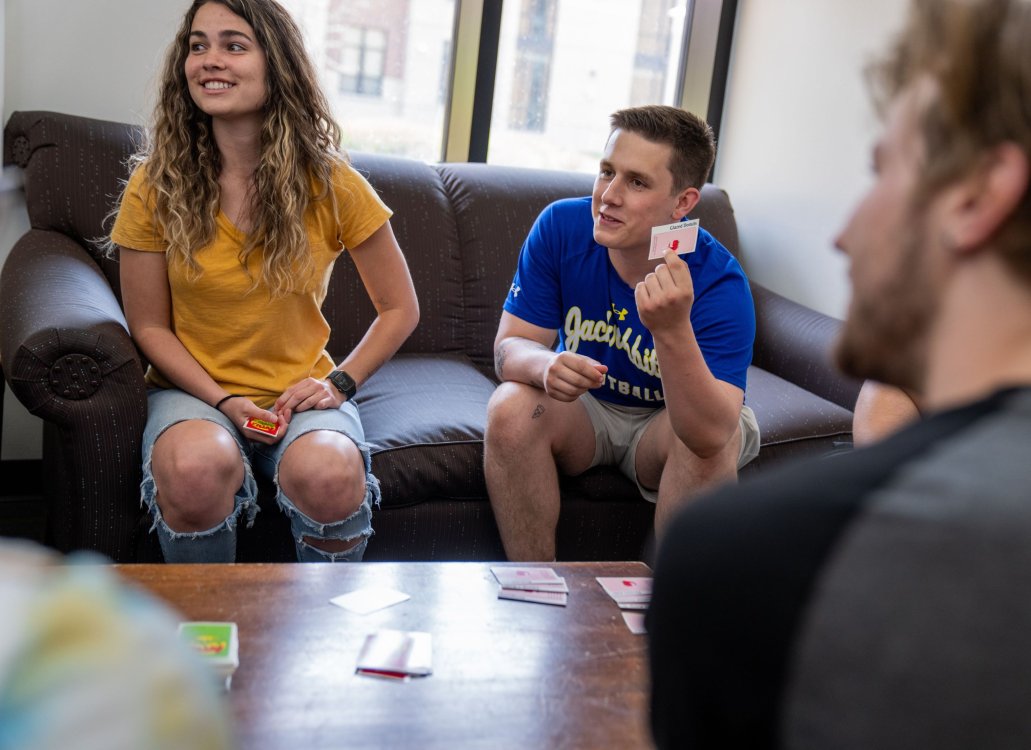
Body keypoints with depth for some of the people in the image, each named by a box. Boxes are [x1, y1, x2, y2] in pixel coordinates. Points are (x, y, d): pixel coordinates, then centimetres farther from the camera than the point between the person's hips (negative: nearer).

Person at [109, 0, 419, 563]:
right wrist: (222, 401, -12)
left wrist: (340, 383, -8)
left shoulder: (331, 185, -5)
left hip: (299, 391, 0)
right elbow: (150, 327, 1)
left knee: (330, 477, -33)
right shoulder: (155, 186, -4)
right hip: (194, 389, 0)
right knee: (194, 470, -35)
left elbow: (399, 309, 4)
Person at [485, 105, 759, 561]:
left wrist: (673, 331, -54)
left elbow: (710, 433, -38)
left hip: (667, 420, -2)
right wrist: (547, 366, -40)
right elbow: (509, 347, -15)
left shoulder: (718, 282, -28)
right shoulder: (560, 228, -18)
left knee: (715, 443, -33)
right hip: (584, 407, 3)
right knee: (511, 408, -27)